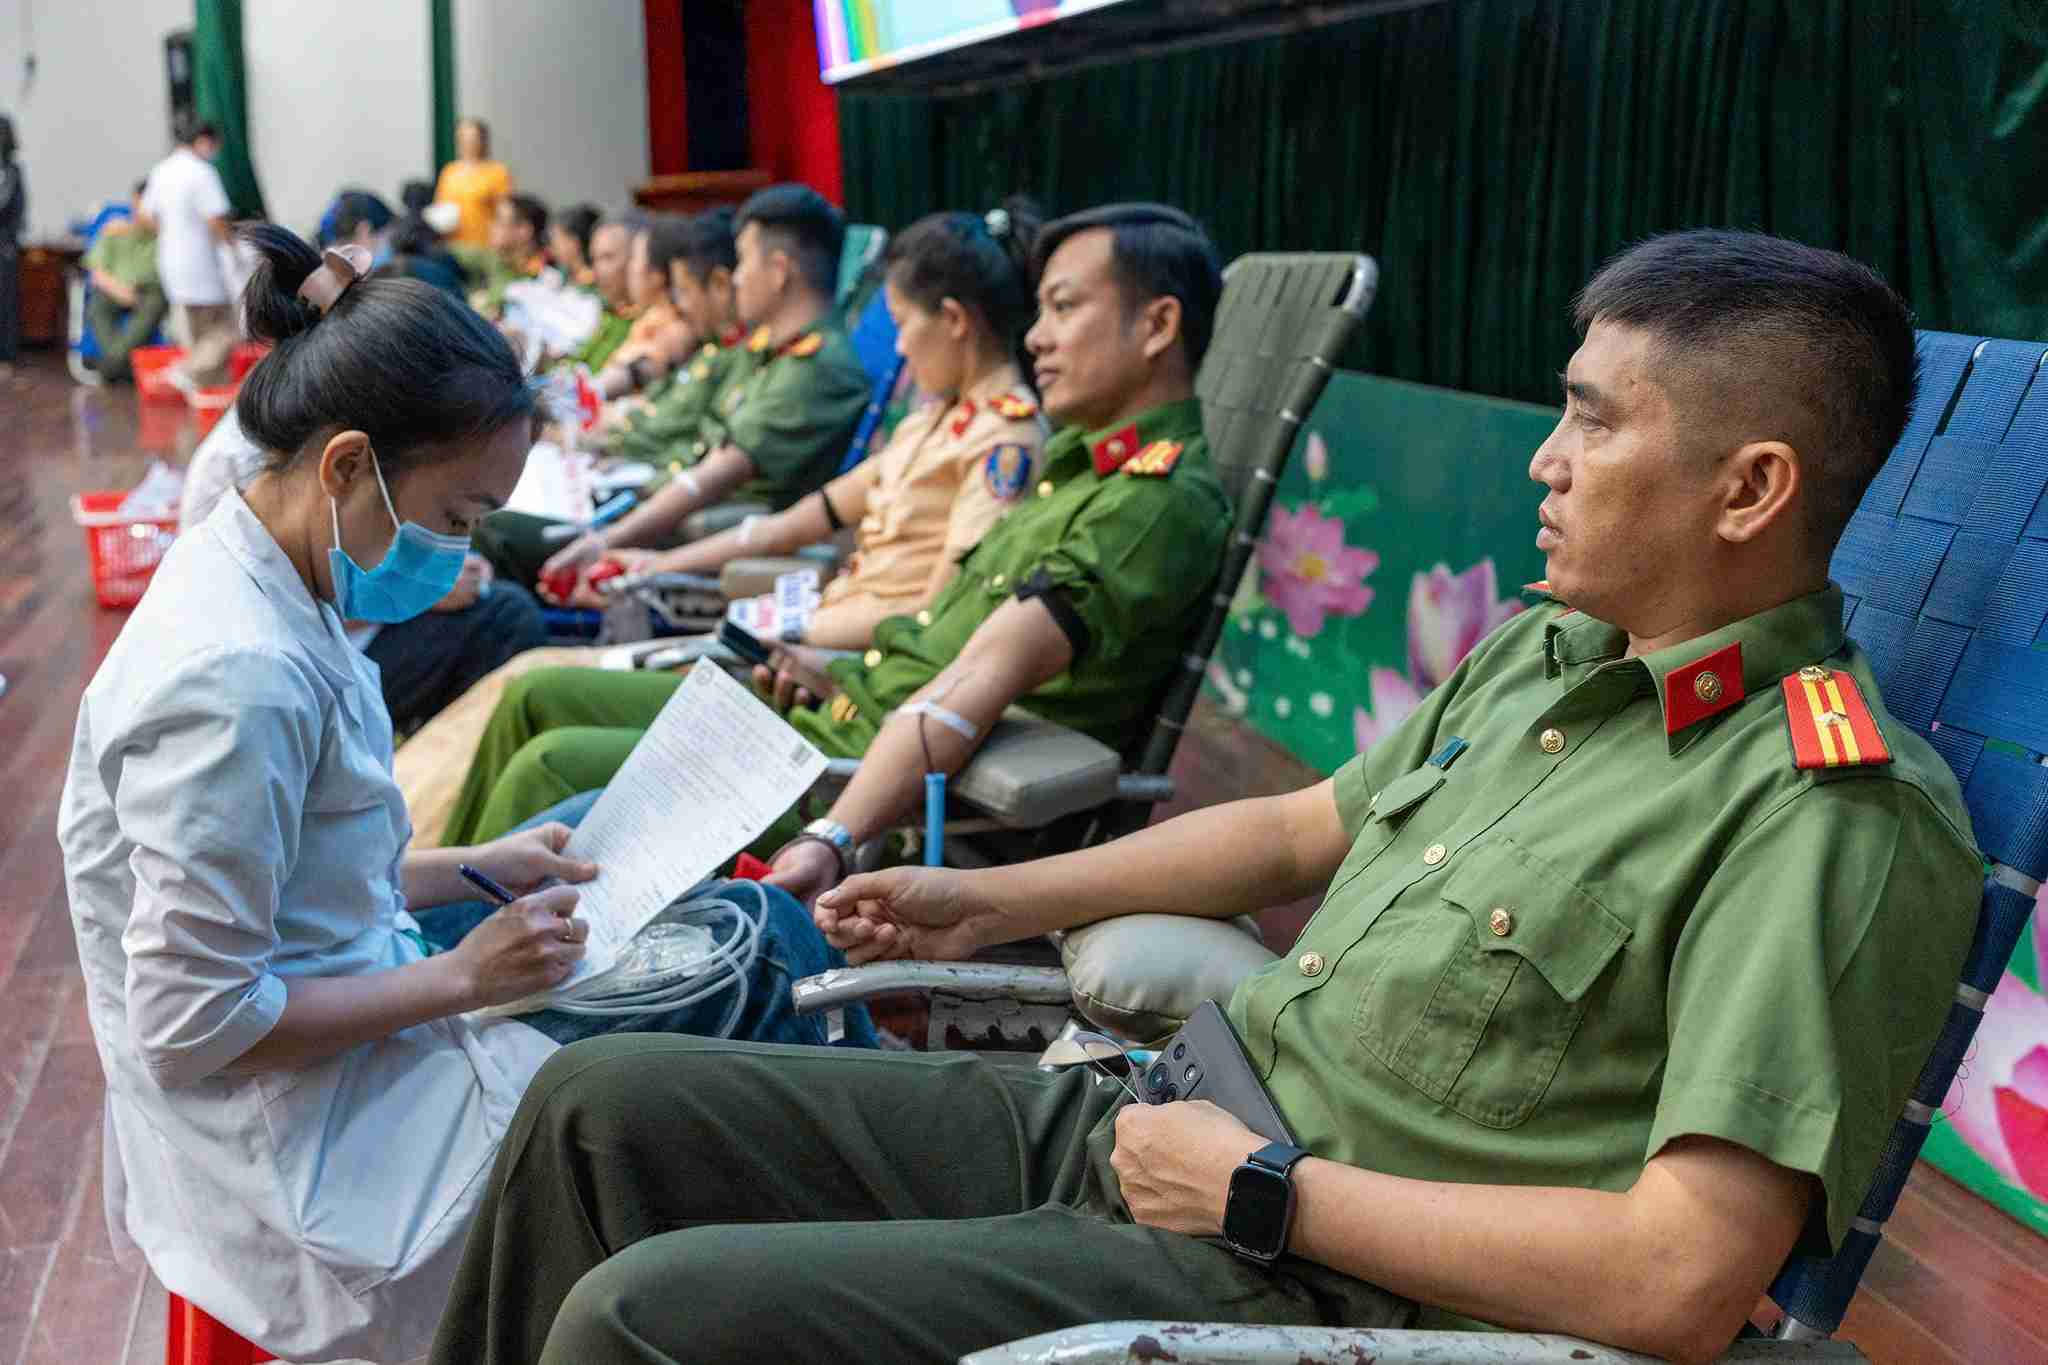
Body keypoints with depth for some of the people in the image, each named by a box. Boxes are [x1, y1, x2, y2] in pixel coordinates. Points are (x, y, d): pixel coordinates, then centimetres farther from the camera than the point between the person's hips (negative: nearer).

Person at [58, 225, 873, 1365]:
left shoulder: (269, 591, 2)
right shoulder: (240, 681, -28)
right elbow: (187, 1027, -26)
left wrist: (476, 870, 5)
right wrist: (458, 979, -20)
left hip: (362, 1003, 10)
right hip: (306, 1140, -10)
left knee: (761, 938, 9)